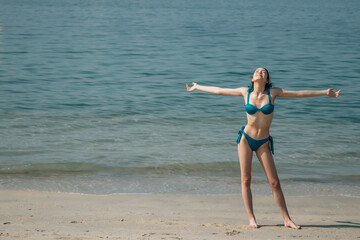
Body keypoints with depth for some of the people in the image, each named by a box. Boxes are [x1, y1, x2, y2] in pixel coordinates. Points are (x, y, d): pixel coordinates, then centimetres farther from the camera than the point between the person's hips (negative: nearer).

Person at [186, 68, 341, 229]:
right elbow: (219, 91, 10)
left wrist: (325, 93, 0)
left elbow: (300, 94, 0)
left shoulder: (273, 93, -2)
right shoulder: (245, 92, 0)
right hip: (246, 139, 1)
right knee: (246, 180, -2)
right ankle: (251, 219, 4)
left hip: (263, 143, -1)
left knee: (274, 183, -3)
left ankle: (287, 220, 4)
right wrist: (197, 87, 18)